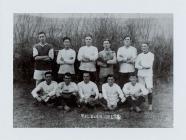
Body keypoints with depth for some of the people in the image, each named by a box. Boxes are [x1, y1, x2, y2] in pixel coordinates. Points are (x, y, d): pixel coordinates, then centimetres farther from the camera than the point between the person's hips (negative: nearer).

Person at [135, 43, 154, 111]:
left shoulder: (151, 55, 2)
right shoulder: (139, 55, 13)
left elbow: (150, 65, -10)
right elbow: (136, 65, 3)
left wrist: (141, 65, -2)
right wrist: (144, 67, -10)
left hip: (148, 74, -3)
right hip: (140, 74, 3)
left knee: (149, 89, -11)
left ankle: (150, 105, -8)